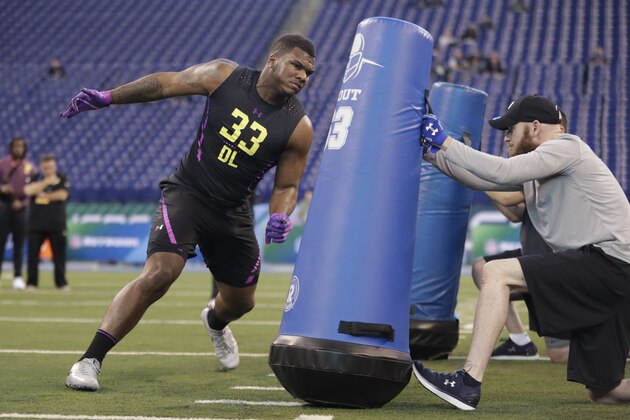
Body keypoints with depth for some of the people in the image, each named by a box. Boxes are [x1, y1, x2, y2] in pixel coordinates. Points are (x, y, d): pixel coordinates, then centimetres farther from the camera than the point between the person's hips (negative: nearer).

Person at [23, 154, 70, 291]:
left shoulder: (61, 179, 5)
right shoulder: (35, 179, 8)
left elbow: (62, 195, -11)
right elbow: (28, 191, -12)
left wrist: (43, 196, -7)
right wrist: (46, 182, -16)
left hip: (56, 224, -1)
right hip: (36, 223, 1)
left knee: (59, 254, -1)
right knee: (32, 254, -1)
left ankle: (61, 283, 6)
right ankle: (31, 283, 5)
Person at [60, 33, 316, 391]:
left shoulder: (298, 127, -8)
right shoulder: (225, 76, -10)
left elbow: (286, 186, 0)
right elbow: (165, 84, -1)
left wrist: (280, 217, -21)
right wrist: (107, 97, -4)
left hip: (233, 214, 3)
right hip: (187, 193, -3)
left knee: (241, 301, 15)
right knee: (160, 273, -25)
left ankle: (215, 322, 57)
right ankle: (90, 360, -22)